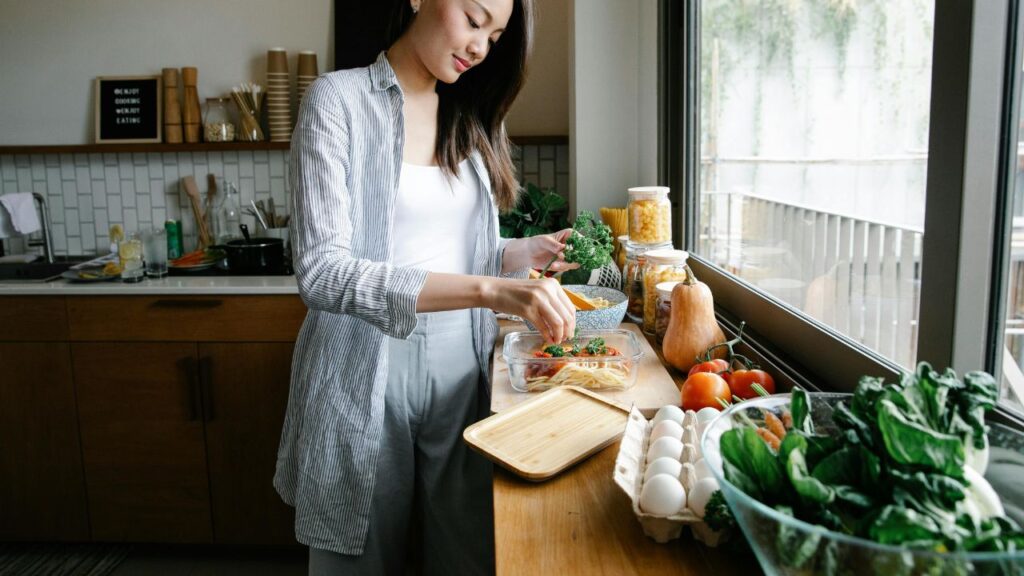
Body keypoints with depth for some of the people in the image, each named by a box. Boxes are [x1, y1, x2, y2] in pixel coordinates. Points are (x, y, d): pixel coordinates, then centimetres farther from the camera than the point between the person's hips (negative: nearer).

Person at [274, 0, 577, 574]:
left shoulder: (472, 117, 9)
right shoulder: (341, 99, -8)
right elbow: (322, 270, -20)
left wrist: (525, 253, -5)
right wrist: (490, 289, -29)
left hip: (460, 370, 5)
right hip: (368, 371, -4)